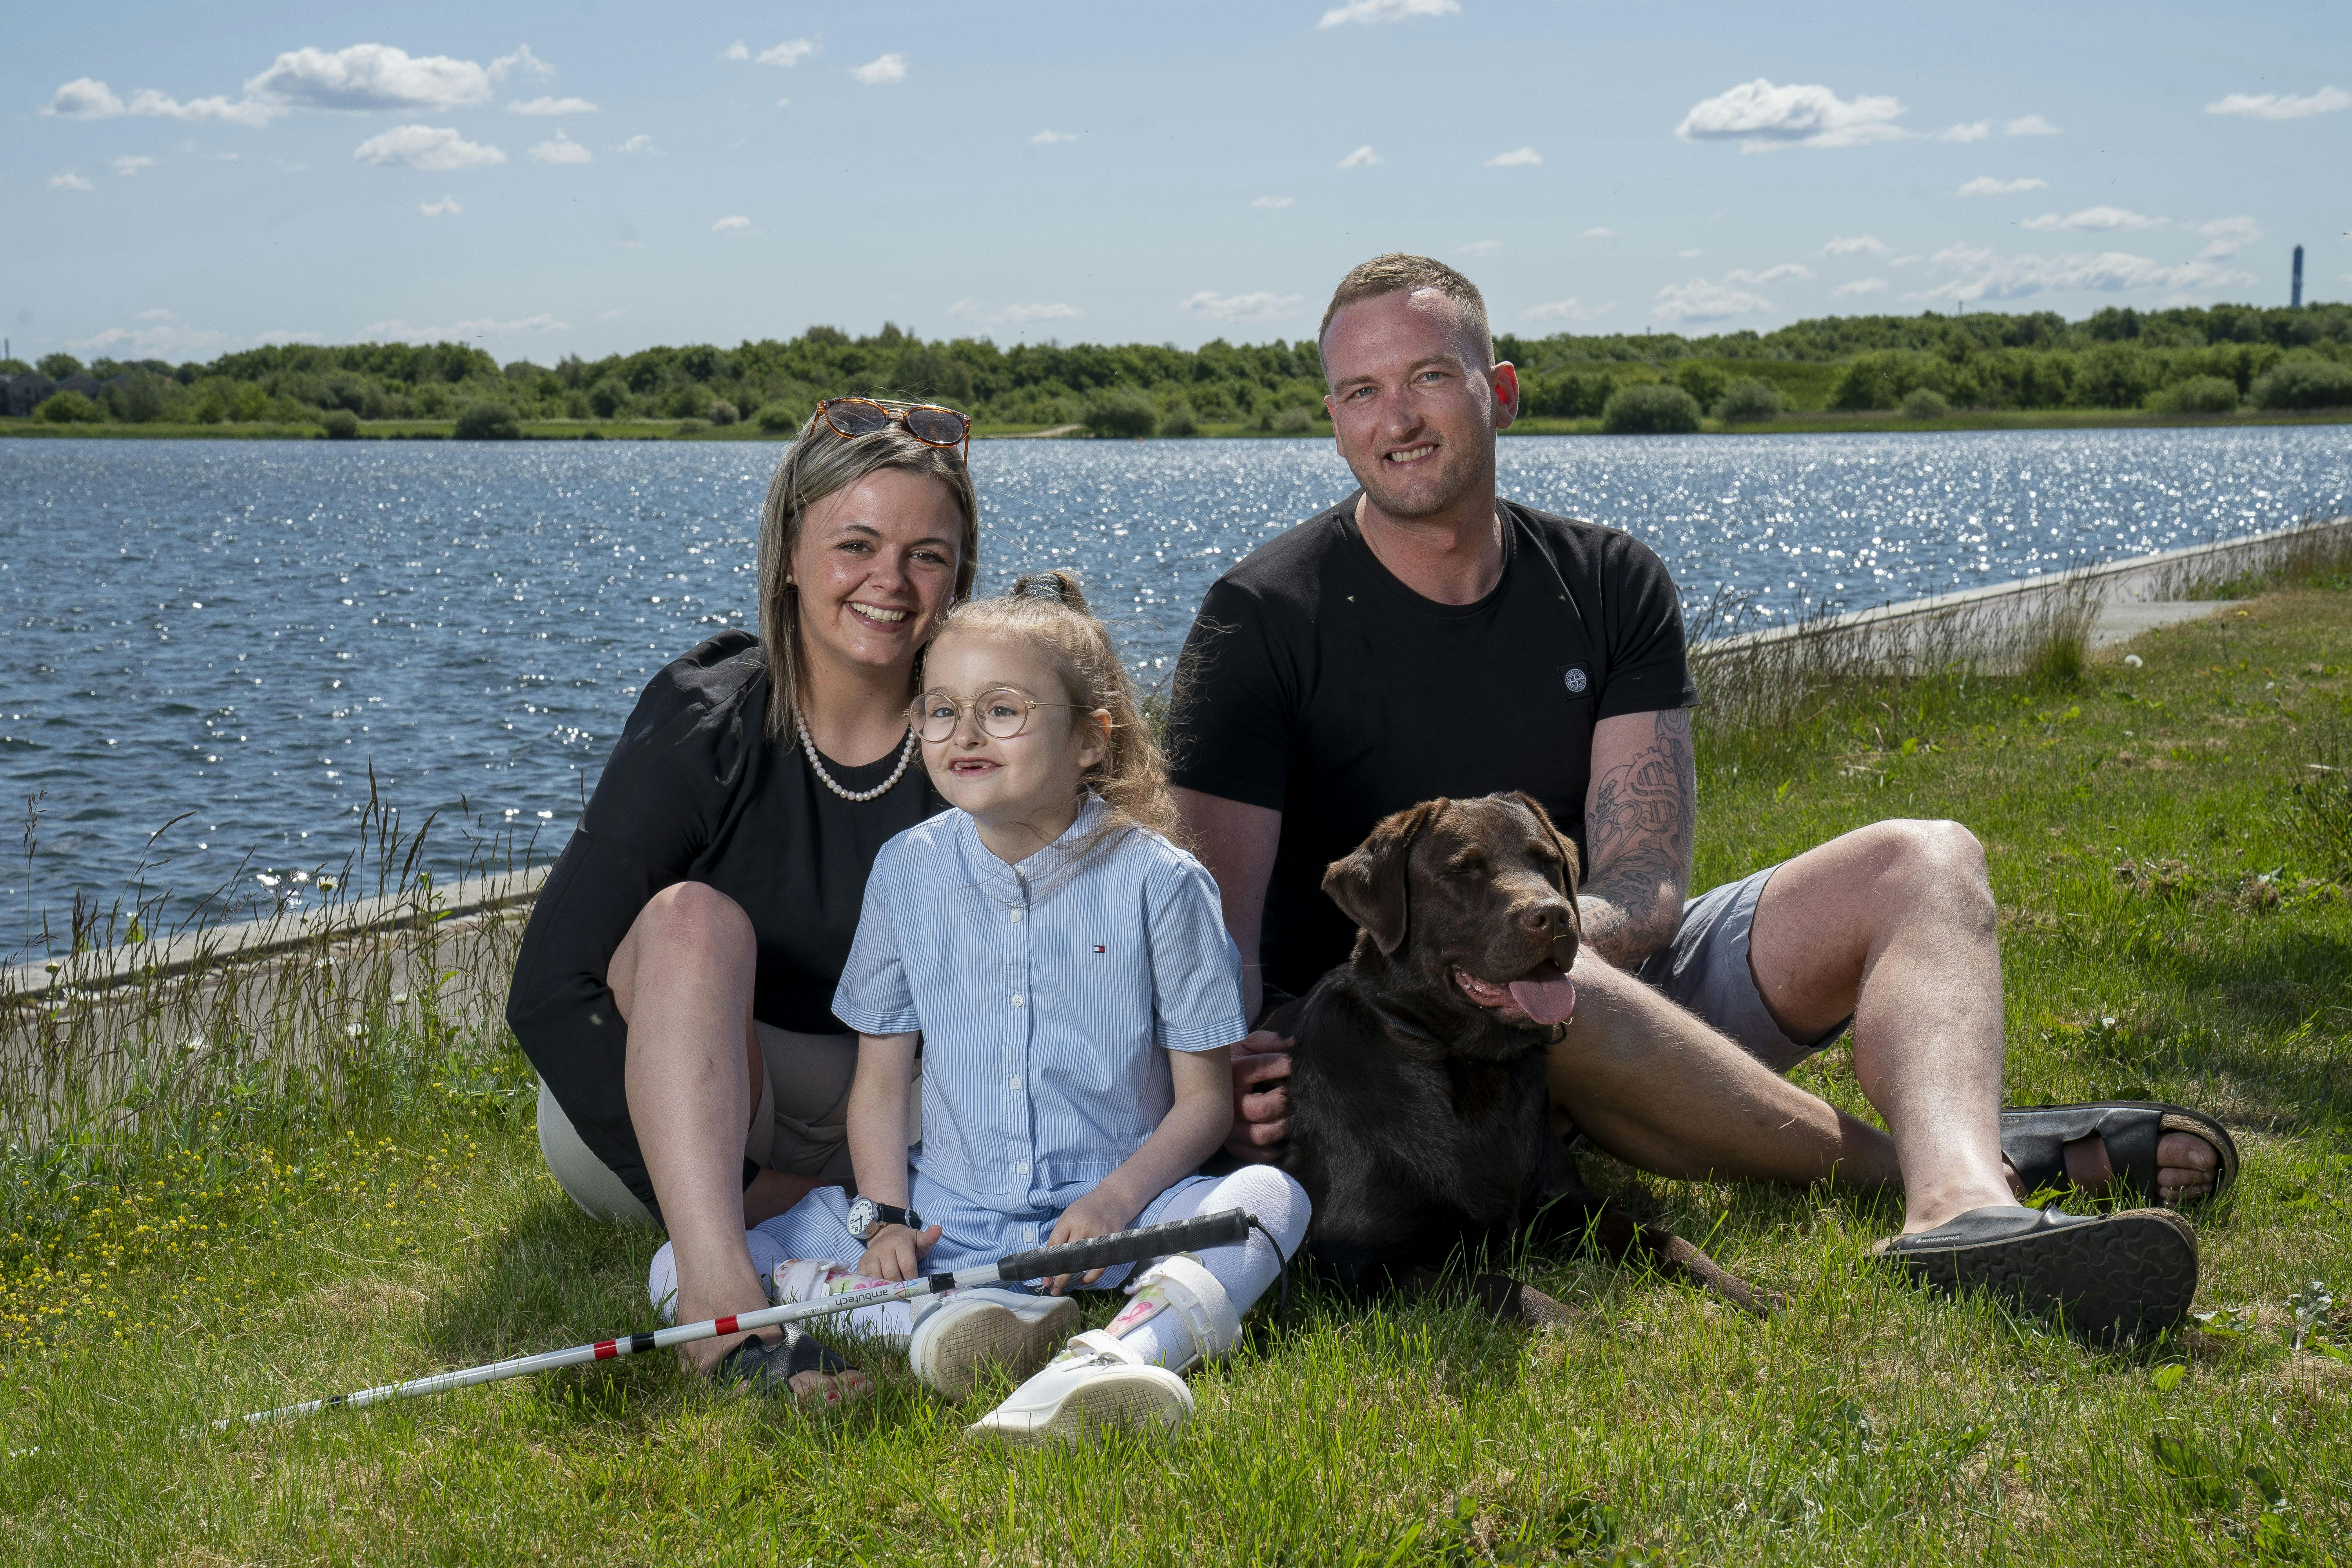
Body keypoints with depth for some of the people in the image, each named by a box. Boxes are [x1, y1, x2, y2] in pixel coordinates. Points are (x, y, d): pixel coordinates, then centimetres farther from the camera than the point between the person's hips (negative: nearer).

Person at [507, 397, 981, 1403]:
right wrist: (734, 1206, -32)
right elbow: (547, 992, -23)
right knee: (691, 917, -34)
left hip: (870, 1123, 3)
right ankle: (721, 1287, -50)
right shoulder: (705, 727, -17)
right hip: (649, 1113, -2)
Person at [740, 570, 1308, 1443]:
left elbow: (1205, 1094, -3)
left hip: (1114, 1211, -2)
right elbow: (880, 1082, 8)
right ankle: (934, 1319, -36)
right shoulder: (907, 872, 2)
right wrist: (886, 1219, -7)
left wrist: (1114, 1201, -19)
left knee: (1271, 1197, -32)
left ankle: (1104, 1364, -57)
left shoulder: (1159, 881, -6)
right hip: (948, 1216, 2)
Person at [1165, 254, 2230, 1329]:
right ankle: (1914, 1159, -23)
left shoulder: (1611, 585, 3)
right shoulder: (1263, 620, -7)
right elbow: (1221, 921, -15)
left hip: (1611, 980, 5)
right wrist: (1237, 1087, -37)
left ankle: (1961, 1202, -43)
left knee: (1924, 862, -13)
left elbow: (1645, 888, -6)